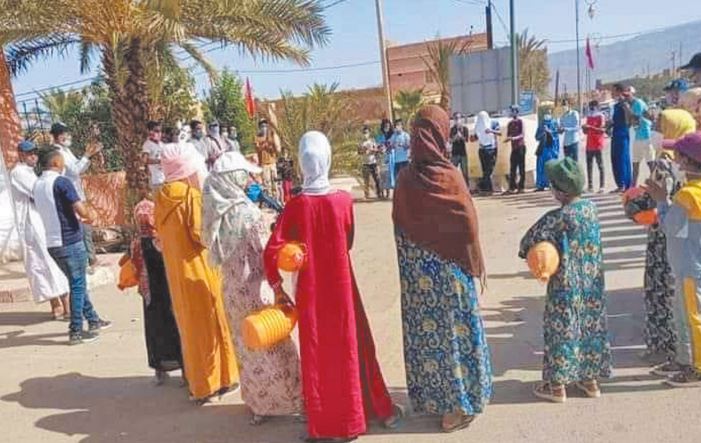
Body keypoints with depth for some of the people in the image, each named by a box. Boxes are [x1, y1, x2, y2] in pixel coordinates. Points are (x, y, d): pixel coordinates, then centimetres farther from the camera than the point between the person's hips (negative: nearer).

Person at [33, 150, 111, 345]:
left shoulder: (37, 185, 10)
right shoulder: (61, 182, -14)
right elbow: (82, 211, -20)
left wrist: (78, 217, 22)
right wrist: (89, 216, 2)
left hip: (52, 243, 8)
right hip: (70, 241, -8)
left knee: (77, 283, 18)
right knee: (77, 286, 1)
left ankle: (93, 320, 28)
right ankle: (75, 332, 5)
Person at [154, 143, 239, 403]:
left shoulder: (162, 197, 4)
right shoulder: (191, 196, -17)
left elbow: (161, 234, 11)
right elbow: (201, 234, -19)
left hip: (176, 271, 7)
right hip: (198, 268, -7)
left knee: (190, 326, 17)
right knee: (209, 325, 6)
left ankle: (198, 380, 28)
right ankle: (215, 380, 17)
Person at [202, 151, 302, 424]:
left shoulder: (215, 211, -1)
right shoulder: (248, 211, -21)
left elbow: (215, 248, 9)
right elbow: (265, 253, -16)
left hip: (231, 288, 7)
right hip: (254, 288, -6)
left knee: (246, 345, 19)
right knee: (271, 344, 9)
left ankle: (257, 401, 32)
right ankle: (283, 399, 23)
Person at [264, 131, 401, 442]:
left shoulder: (295, 206, -13)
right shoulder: (343, 200, -11)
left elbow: (272, 251, -13)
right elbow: (348, 243, 3)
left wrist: (278, 288, -2)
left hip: (310, 290, 0)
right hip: (341, 286, 1)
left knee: (316, 352, 13)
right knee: (350, 346, 16)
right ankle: (352, 416, 30)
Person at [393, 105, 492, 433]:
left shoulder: (405, 179, -3)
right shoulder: (448, 177, -17)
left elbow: (399, 226, 5)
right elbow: (467, 225, -12)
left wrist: (413, 259, 15)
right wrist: (476, 264, 1)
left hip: (416, 276, 5)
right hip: (448, 270, -5)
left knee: (425, 331, 15)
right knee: (453, 331, 8)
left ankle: (431, 397, 30)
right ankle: (458, 403, 20)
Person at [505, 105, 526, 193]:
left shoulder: (520, 121, -3)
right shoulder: (510, 123, 13)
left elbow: (522, 135, -10)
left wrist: (514, 138, -24)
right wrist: (508, 138, -9)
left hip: (521, 147, -5)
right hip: (514, 147, 5)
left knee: (521, 167, -4)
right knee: (512, 168, 1)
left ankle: (521, 186, -2)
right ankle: (512, 187, 2)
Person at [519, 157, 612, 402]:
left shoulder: (557, 217, -20)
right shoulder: (591, 207, 0)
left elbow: (529, 241, -16)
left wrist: (528, 254, 4)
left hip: (566, 287, -6)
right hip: (593, 283, 7)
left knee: (562, 331, 4)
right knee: (592, 327, 15)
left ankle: (557, 385, 15)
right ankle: (590, 379, 29)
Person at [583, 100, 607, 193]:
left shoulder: (601, 117, -4)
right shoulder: (589, 117, 16)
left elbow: (602, 130, -14)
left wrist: (591, 127, -23)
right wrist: (585, 128, -1)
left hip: (598, 144, -7)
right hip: (589, 145, 7)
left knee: (600, 165, -5)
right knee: (589, 166, 5)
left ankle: (602, 186, -5)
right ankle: (590, 186, 8)